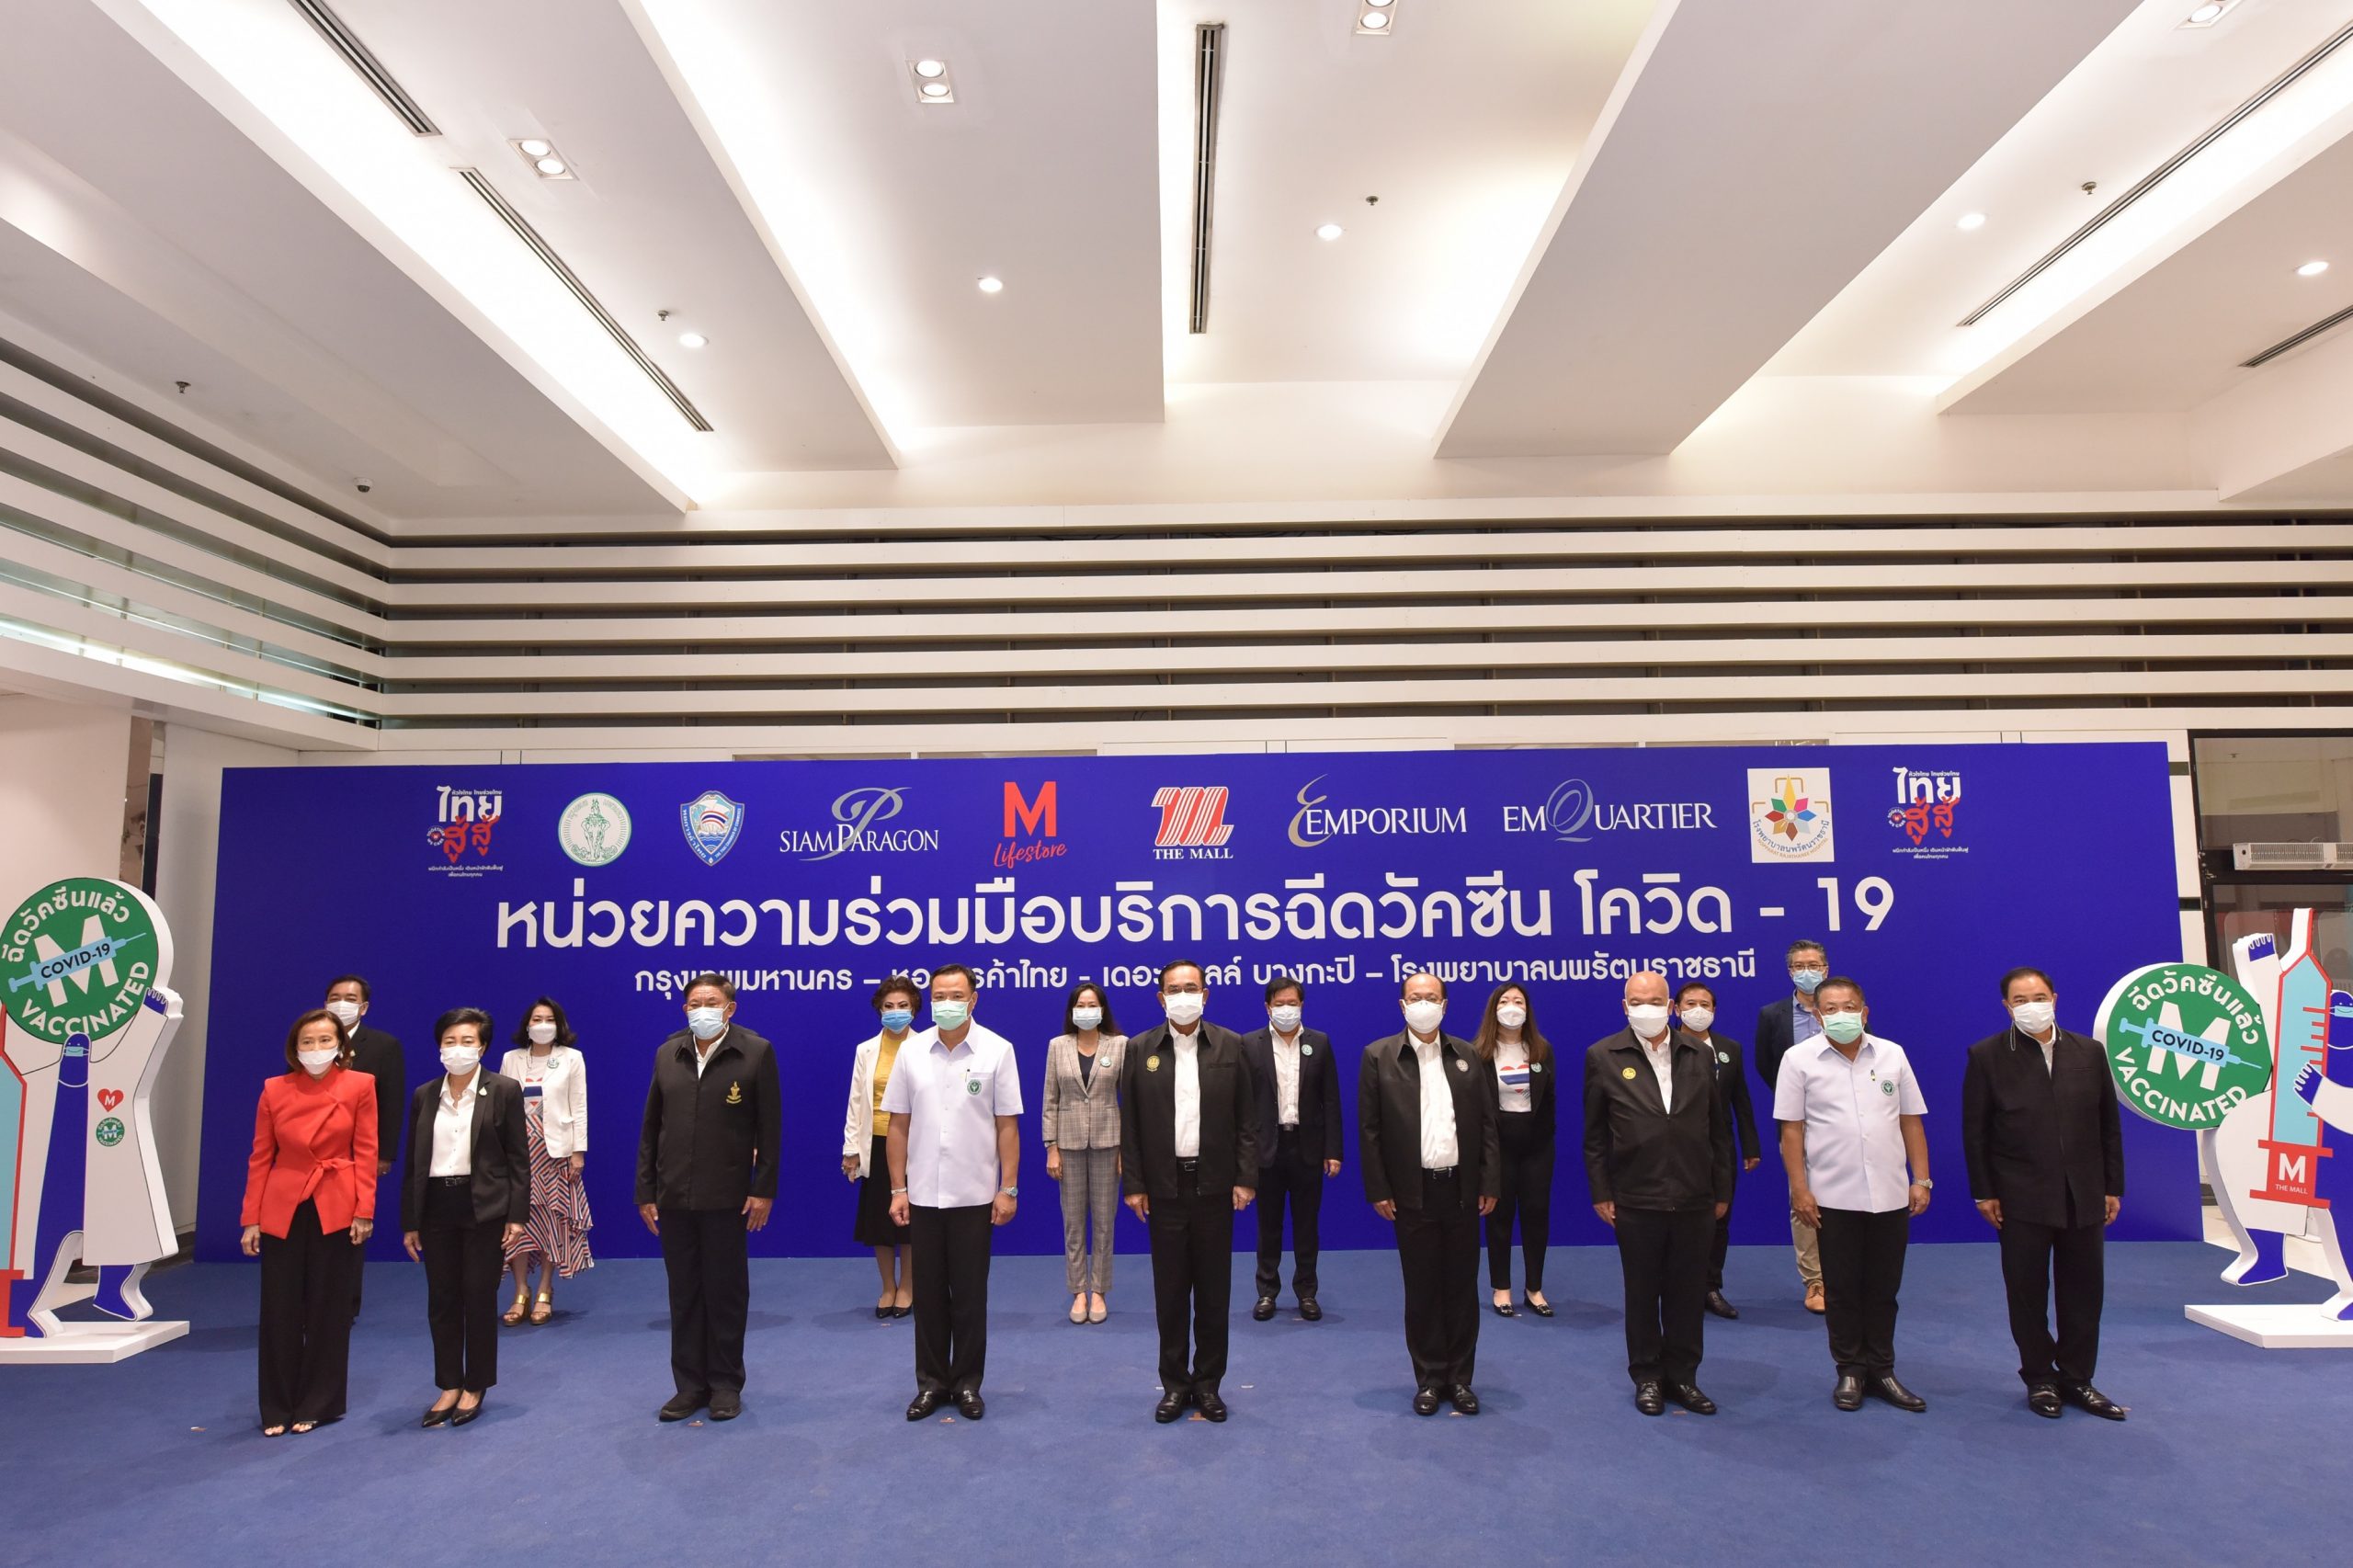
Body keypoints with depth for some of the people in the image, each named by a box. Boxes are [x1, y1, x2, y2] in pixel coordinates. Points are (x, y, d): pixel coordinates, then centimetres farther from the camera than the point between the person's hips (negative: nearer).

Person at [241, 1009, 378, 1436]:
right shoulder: (274, 1090, 1)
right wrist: (250, 1219, 1)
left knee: (328, 1309, 7)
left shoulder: (360, 1085, -5)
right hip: (283, 1209, 2)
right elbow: (260, 1157, 4)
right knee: (279, 1310, 7)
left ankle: (318, 1405, 21)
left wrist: (364, 1211, -9)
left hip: (336, 1208, -2)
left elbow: (366, 1152, -4)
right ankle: (278, 1409, 21)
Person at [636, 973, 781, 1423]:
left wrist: (763, 1189, -9)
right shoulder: (668, 1054, 6)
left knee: (726, 1292, 8)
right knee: (684, 1293, 12)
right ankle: (690, 1385, 24)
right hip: (673, 1196, 4)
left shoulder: (756, 1052, -6)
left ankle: (726, 1385, 21)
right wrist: (646, 1190, 6)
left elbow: (769, 1127, -6)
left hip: (727, 1196, -4)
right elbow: (651, 1127, 9)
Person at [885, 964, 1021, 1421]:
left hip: (974, 1195, -2)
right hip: (922, 1195, 2)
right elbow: (899, 1126, 4)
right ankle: (931, 1382, 25)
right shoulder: (912, 1052, 0)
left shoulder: (997, 1050, -5)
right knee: (928, 1293, 11)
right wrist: (898, 1189, 1)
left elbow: (1007, 1126, -4)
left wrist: (1009, 1189, -7)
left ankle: (967, 1384, 22)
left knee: (969, 1294, 8)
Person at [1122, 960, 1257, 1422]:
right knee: (1170, 1291, 8)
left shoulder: (1231, 1046, 0)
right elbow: (1130, 1123, 1)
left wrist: (1245, 1179, -4)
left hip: (1215, 1185, 0)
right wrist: (1133, 1184, -2)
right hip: (1164, 1187, 0)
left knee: (1214, 1290, 8)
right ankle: (1175, 1383, 22)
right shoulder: (1140, 1049, 1)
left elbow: (1246, 1119, 1)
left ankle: (1208, 1382, 22)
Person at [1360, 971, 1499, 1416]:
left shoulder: (1467, 1056, 5)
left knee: (1462, 1287, 9)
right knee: (1422, 1289, 7)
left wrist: (1490, 1184, 1)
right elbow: (1369, 1129, -3)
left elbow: (1487, 1123, 6)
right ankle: (1429, 1378, 21)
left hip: (1461, 1189, 2)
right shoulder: (1378, 1056, -3)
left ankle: (1460, 1377, 23)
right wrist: (1378, 1191, -6)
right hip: (1412, 1192, -2)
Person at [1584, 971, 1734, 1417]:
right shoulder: (1603, 1056, -3)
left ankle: (1682, 1376, 26)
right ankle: (1648, 1377, 25)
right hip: (1636, 1201, -2)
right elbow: (1595, 1134, 0)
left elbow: (1718, 1128, 9)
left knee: (1688, 1293, 11)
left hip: (1694, 1200, 2)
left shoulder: (1699, 1056, 5)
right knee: (1642, 1293, 10)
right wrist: (1601, 1193, -2)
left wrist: (1722, 1191, 8)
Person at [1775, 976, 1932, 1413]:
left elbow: (1911, 1122, 8)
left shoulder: (1892, 1055, 4)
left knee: (1883, 1289, 11)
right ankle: (1850, 1371, 22)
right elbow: (1791, 1130, -4)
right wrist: (1799, 1189, -8)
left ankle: (1881, 1370, 25)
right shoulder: (1799, 1059, -4)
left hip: (1890, 1194, 2)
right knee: (1843, 1290, 8)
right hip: (1832, 1196, -2)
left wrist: (1922, 1180, 3)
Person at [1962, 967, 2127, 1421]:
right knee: (2027, 1293, 7)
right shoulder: (1987, 1056, -4)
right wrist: (1983, 1193, -6)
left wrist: (2113, 1187, 6)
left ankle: (2077, 1378, 25)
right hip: (2021, 1199, -3)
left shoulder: (2089, 1052, 5)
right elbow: (1975, 1131, -3)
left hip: (2084, 1196, 3)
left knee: (2084, 1291, 10)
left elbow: (2109, 1125, 8)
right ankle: (2040, 1379, 21)